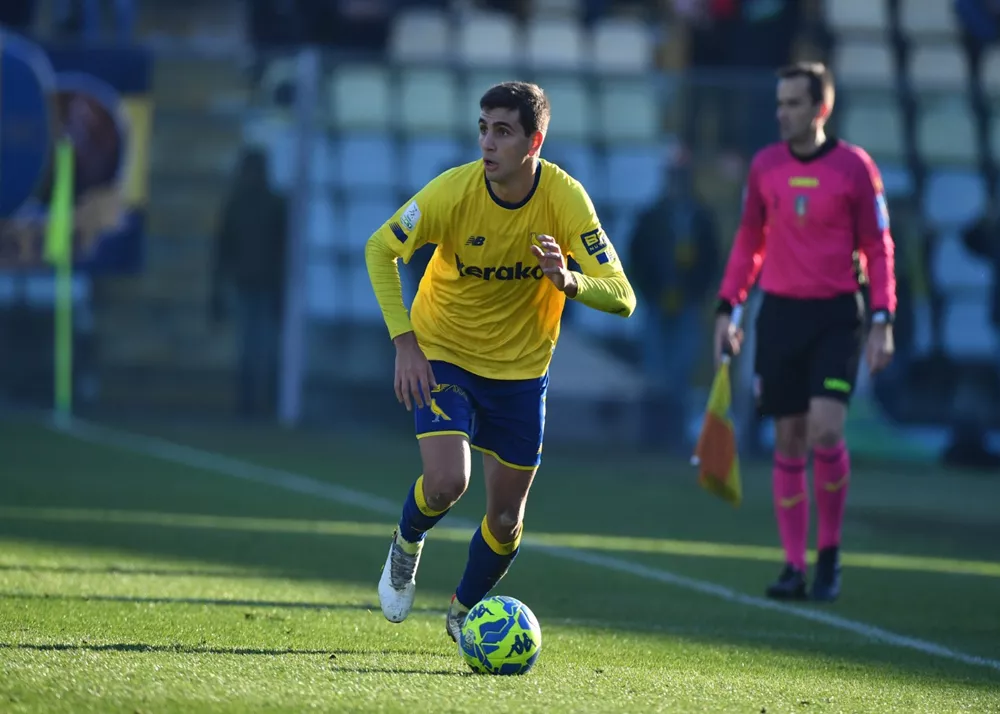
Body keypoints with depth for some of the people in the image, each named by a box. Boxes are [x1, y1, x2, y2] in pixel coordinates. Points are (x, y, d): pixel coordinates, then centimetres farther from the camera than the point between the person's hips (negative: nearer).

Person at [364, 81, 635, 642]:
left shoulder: (565, 198, -20)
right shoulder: (453, 191, -22)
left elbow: (622, 297, -23)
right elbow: (381, 250, -8)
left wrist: (568, 281, -44)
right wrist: (404, 342, -16)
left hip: (521, 370, 2)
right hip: (443, 356, -2)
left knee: (506, 521, 6)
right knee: (447, 483, -23)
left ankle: (465, 611, 36)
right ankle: (408, 542, 13)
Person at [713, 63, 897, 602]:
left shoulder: (854, 167, -4)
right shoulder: (765, 165, 6)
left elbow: (878, 248, -1)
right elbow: (749, 240, 15)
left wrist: (882, 320, -8)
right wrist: (727, 308, 8)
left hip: (837, 315, -3)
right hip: (780, 312, 3)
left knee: (825, 431, -16)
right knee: (788, 440, 3)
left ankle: (830, 553, 2)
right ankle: (795, 566, 9)